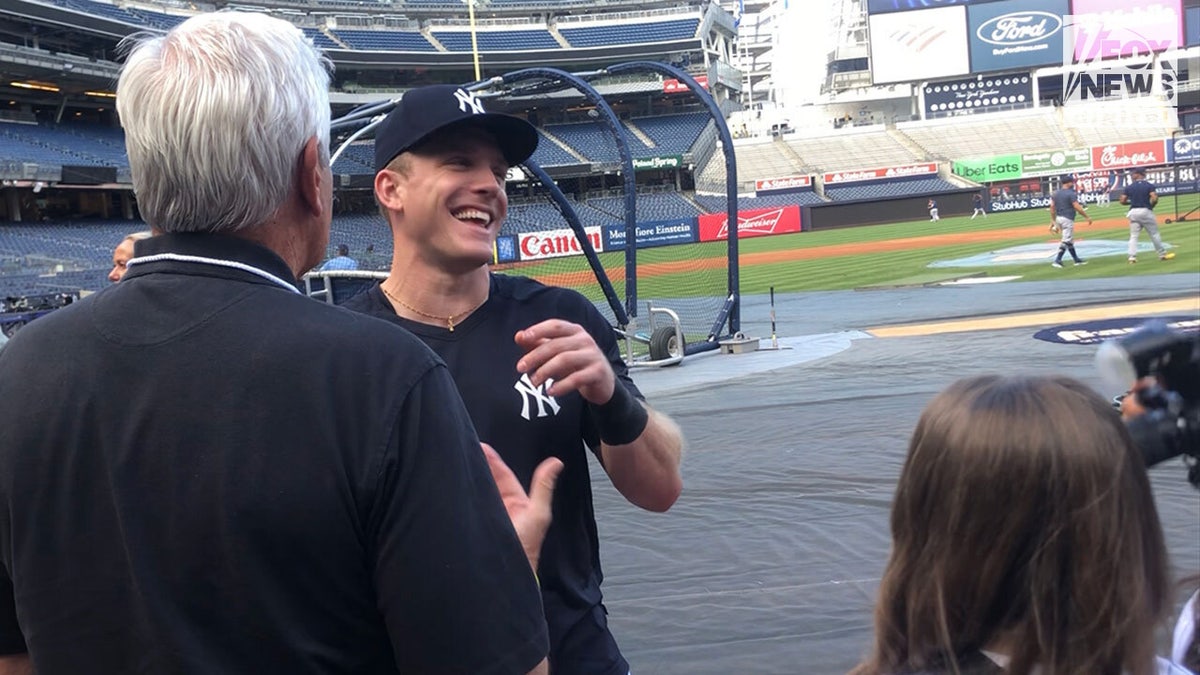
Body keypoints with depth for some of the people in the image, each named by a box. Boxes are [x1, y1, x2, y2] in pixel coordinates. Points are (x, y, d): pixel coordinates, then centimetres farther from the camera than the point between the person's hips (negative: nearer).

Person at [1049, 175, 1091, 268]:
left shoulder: (1055, 193, 8)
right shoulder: (1071, 194, -13)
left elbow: (1052, 208, 8)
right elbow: (1077, 207, -17)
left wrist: (1053, 221, 13)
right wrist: (1087, 217, -11)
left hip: (1058, 218, 8)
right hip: (1067, 219, -8)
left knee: (1070, 240, 16)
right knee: (1066, 240, -6)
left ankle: (1076, 259, 23)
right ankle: (1057, 261, -13)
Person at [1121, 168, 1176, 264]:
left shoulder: (1129, 187, 5)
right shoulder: (1149, 185, -2)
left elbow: (1122, 201, 2)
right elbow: (1154, 198, -16)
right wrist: (1151, 205, 3)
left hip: (1133, 212, 2)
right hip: (1146, 211, -2)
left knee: (1134, 236, 4)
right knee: (1154, 233, 9)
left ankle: (1132, 257, -7)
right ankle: (1162, 254, 18)